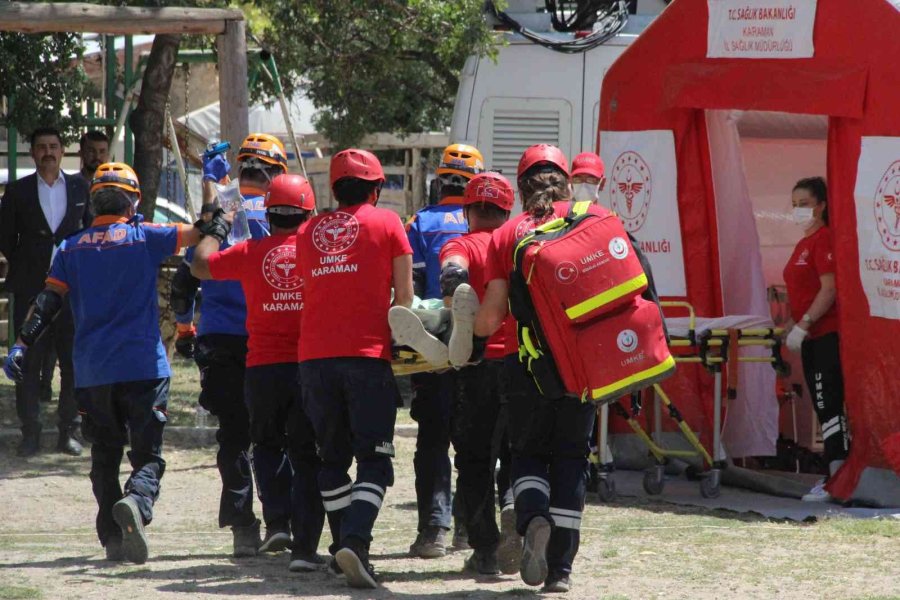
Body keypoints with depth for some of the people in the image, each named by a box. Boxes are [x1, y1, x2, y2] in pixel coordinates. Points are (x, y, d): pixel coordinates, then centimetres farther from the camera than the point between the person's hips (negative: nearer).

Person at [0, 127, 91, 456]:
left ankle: (68, 432, 9)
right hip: (30, 290, -1)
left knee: (73, 363, 1)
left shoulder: (80, 188, 7)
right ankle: (30, 433, 5)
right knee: (29, 363, 0)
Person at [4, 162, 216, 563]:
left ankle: (113, 538, 4)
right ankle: (137, 501, -32)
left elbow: (48, 301, 0)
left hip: (91, 374, 3)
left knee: (104, 456, 13)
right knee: (148, 454, -2)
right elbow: (203, 234, 2)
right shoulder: (144, 237, 0)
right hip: (143, 365, -3)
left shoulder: (72, 248, 8)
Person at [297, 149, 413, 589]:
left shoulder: (308, 231, 14)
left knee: (333, 457, 17)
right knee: (374, 459, -2)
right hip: (368, 354, -3)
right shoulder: (386, 224, 5)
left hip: (315, 355, 3)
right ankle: (356, 541, -21)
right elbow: (403, 296, 4)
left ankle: (347, 545, 19)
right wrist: (397, 337, 18)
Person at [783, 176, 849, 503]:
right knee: (824, 406, 10)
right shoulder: (804, 243, 17)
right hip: (812, 338, 10)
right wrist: (791, 325, 19)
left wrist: (803, 324, -20)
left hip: (827, 334, -10)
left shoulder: (824, 239, -12)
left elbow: (829, 289, -19)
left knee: (829, 405, -12)